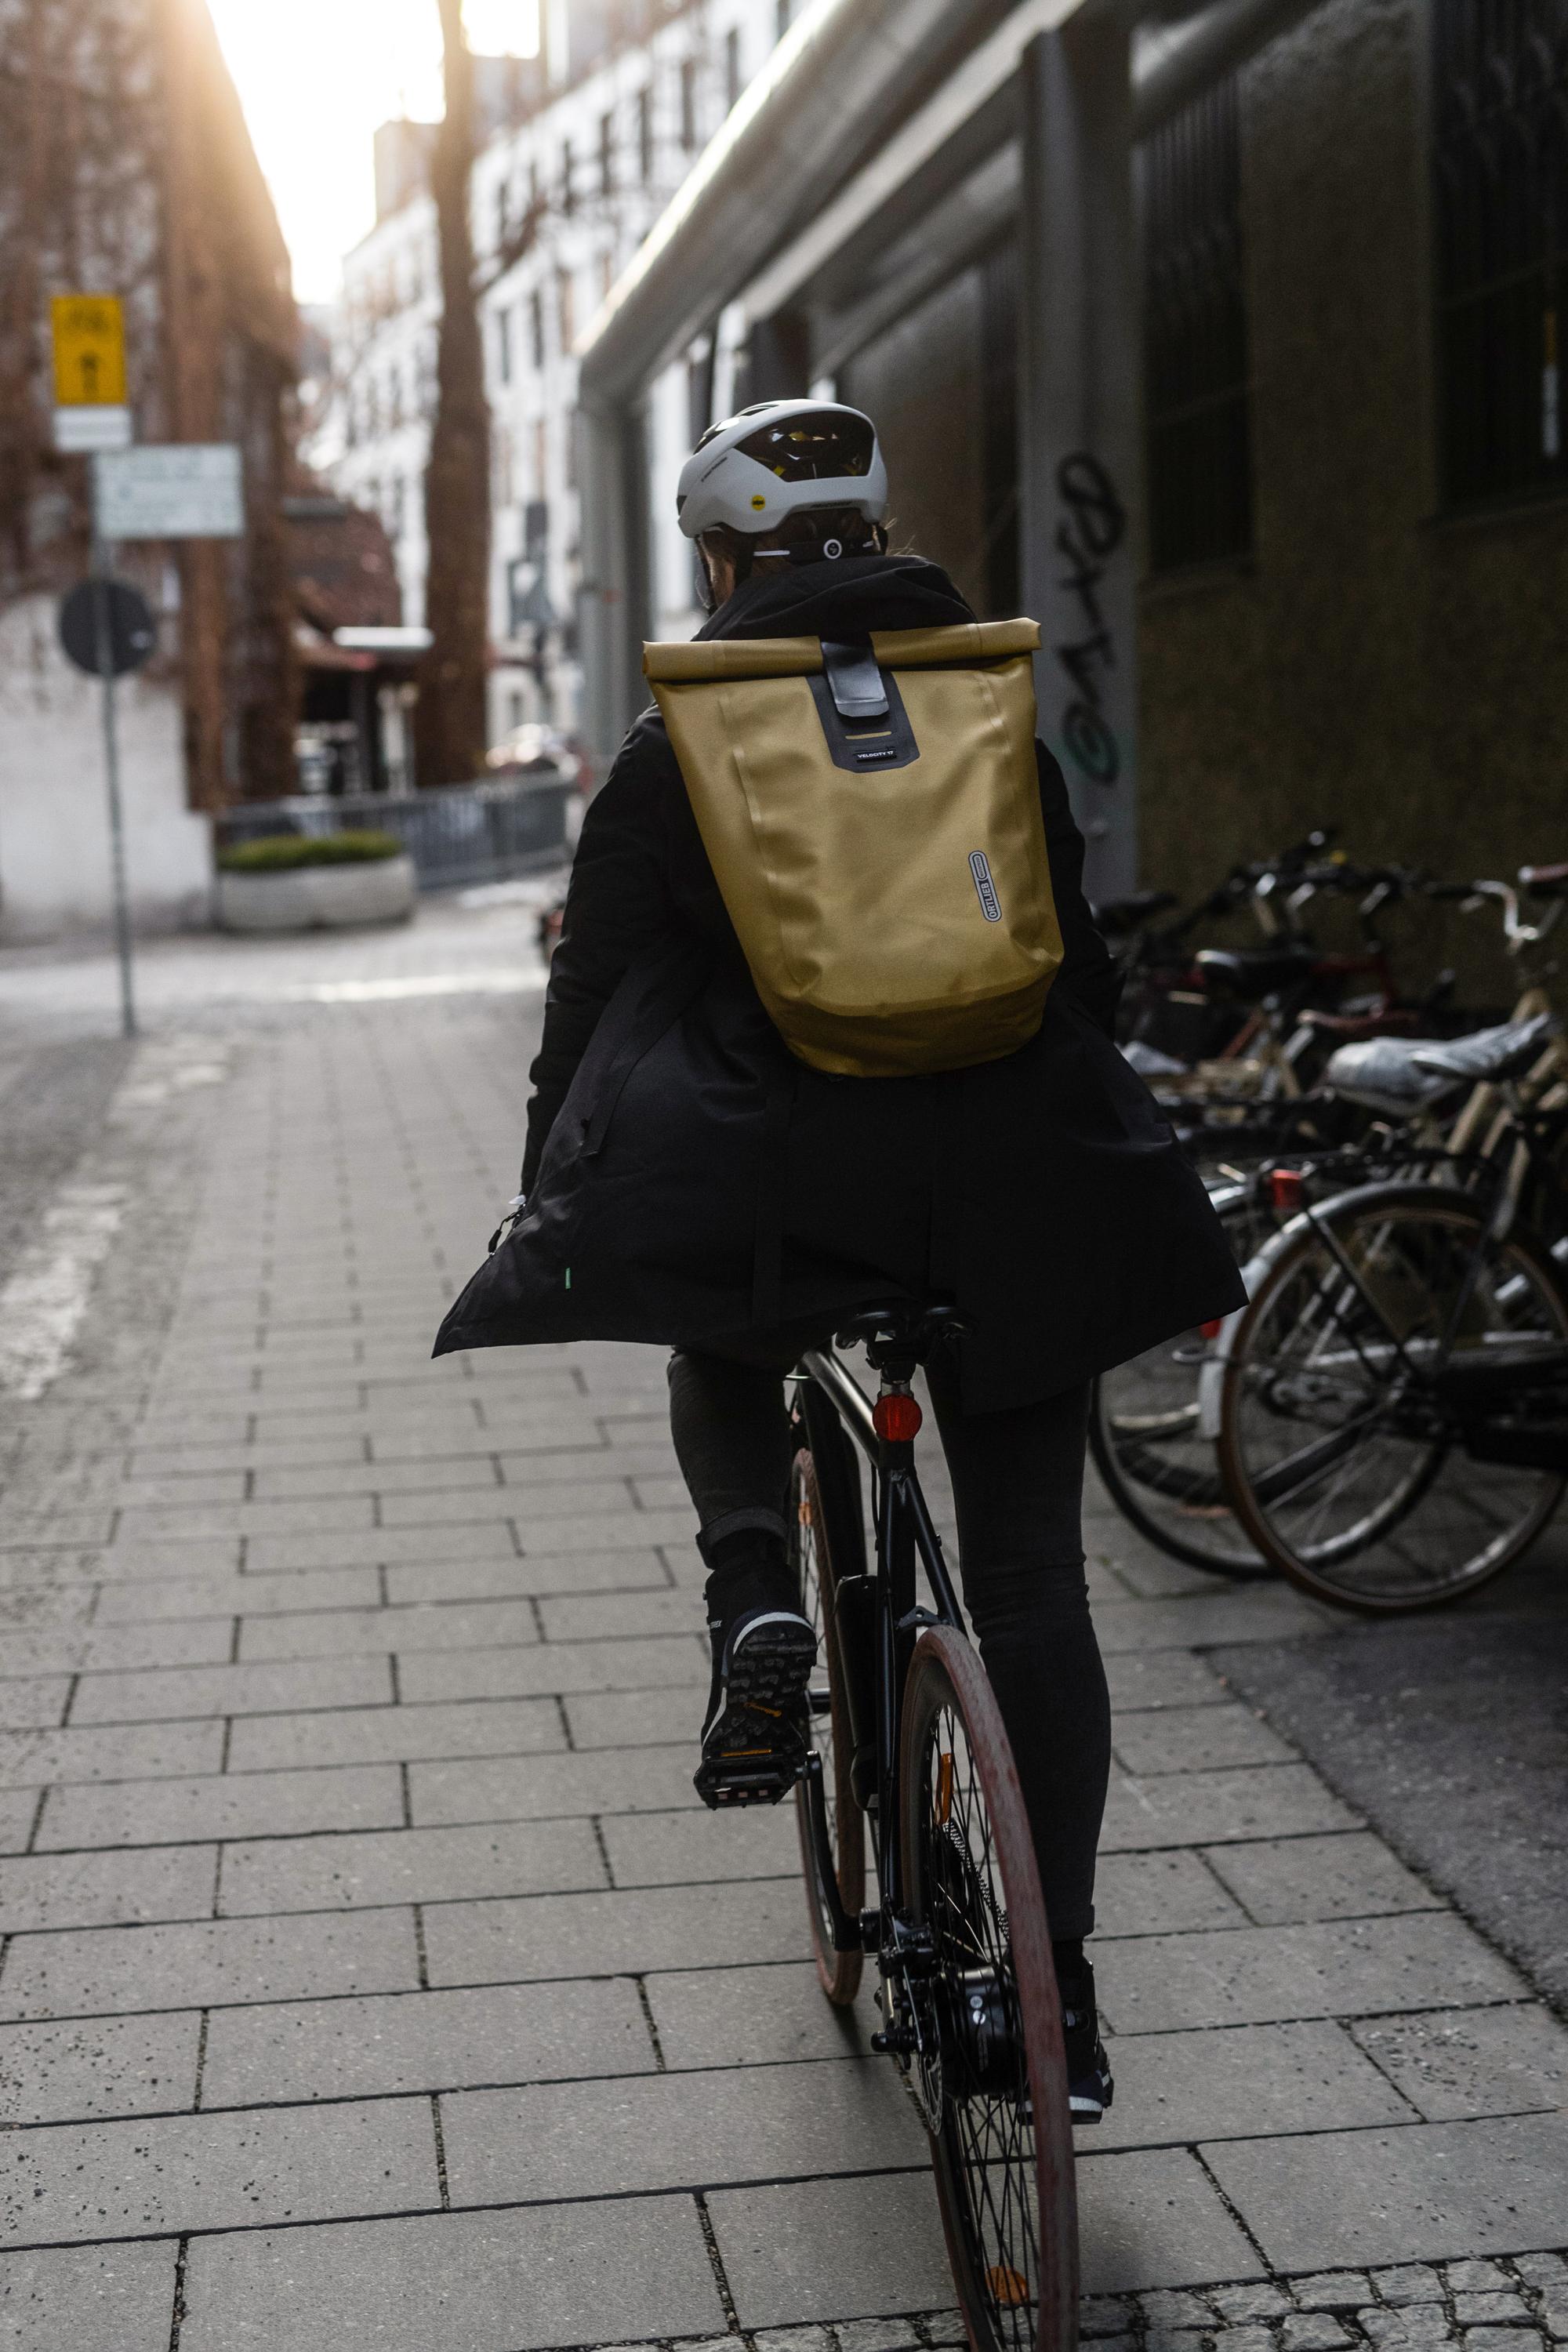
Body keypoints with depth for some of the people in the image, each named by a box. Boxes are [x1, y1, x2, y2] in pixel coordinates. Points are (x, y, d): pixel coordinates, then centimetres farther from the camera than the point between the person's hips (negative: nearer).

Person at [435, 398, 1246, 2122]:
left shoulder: (675, 755, 4)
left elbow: (595, 1008, 4)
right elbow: (1075, 962, 17)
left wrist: (551, 1208, 15)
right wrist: (1102, 1172, 28)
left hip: (777, 1177, -2)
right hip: (1010, 1183, 2)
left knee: (722, 1353, 33)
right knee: (1029, 1580, 9)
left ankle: (755, 1594, 5)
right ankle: (1058, 1991, 10)